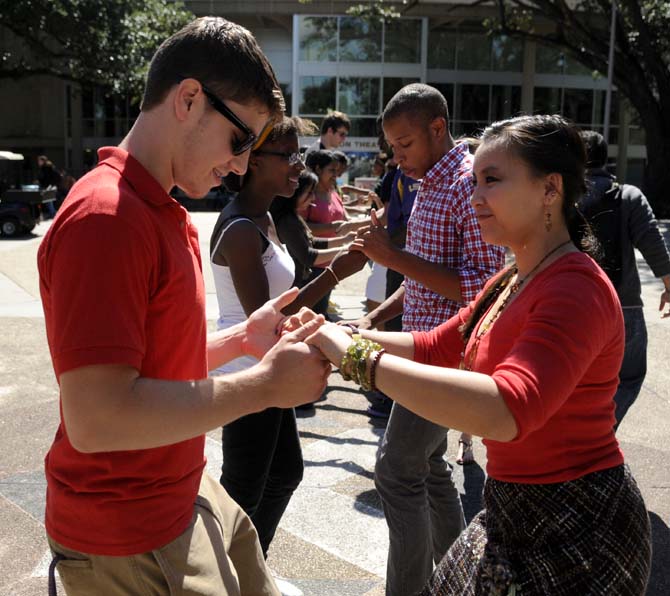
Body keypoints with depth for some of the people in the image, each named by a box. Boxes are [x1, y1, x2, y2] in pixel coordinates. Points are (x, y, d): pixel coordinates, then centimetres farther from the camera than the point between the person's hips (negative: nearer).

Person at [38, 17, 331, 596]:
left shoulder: (160, 213, 9)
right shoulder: (105, 217, -23)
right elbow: (96, 417, -29)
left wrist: (242, 338, 1)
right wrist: (264, 385, -23)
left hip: (185, 498, 9)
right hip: (127, 544, -9)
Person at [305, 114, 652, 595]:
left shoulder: (577, 289, -24)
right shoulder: (512, 282, 8)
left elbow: (507, 411, -38)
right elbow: (435, 346, 12)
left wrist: (357, 358, -36)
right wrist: (341, 335, -2)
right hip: (515, 510, 8)